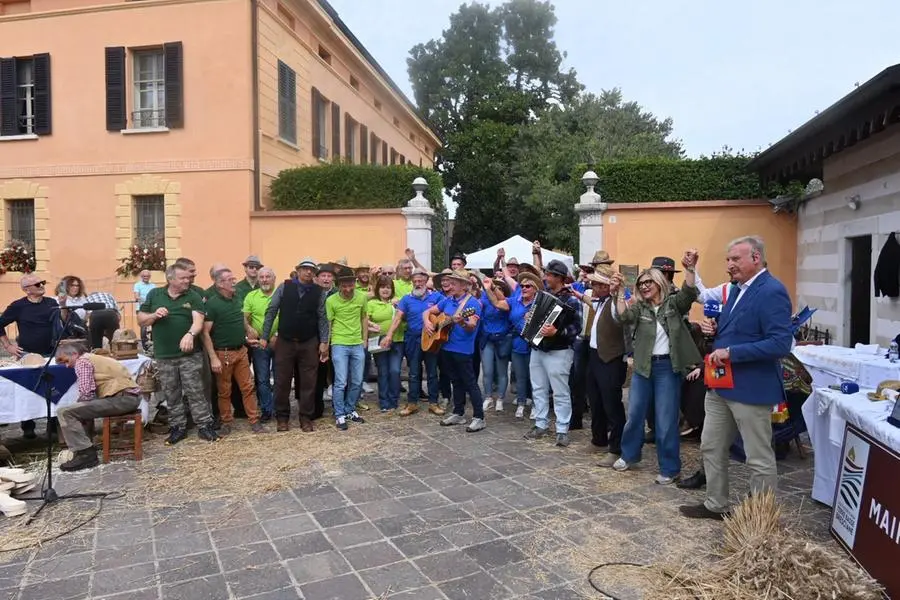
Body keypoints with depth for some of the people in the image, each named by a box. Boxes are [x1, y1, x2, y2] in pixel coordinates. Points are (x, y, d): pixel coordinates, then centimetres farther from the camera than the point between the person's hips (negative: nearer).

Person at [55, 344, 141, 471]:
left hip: (122, 398, -11)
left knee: (65, 413, -13)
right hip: (132, 397, 11)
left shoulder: (82, 361, -2)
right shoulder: (94, 358, 27)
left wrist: (78, 404, 7)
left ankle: (86, 455, -13)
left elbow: (87, 394, -12)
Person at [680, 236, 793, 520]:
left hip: (751, 388, -9)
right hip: (721, 384, 10)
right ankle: (715, 505, 34)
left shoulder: (772, 292, -18)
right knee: (711, 447, 18)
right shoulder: (736, 289, 12)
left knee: (759, 459, 7)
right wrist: (714, 328, 1)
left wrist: (731, 352, -26)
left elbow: (781, 344, -26)